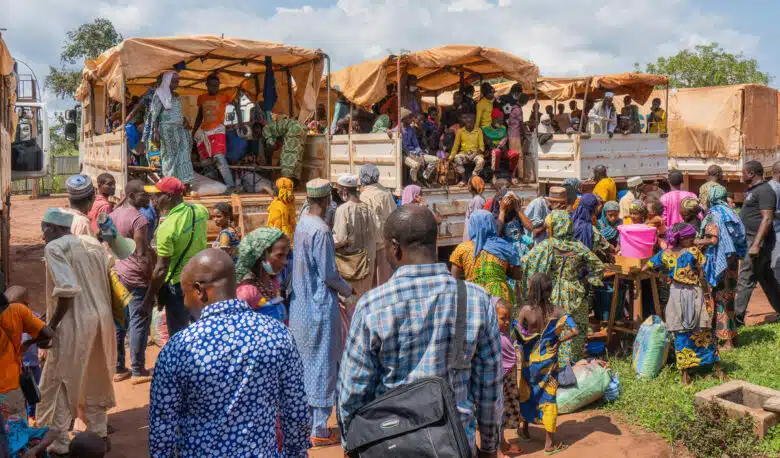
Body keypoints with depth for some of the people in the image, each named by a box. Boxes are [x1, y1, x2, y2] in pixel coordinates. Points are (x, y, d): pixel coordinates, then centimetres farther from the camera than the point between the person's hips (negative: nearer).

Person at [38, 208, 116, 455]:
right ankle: (98, 432, 27)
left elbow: (67, 289, -20)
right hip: (101, 319, 7)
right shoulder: (92, 243, 13)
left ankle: (59, 442, 9)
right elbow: (110, 275, 13)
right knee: (95, 378, 19)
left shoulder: (54, 247, -9)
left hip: (75, 323, -7)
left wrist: (51, 325, -12)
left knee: (57, 383, 5)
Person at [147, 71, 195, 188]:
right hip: (167, 129, -7)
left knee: (183, 154, 1)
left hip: (180, 129, 7)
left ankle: (185, 182, 1)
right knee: (170, 156, -4)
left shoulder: (177, 96, 18)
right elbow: (155, 114, -8)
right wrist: (155, 131, -17)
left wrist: (185, 121, 6)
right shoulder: (160, 94, -2)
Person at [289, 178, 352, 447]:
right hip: (321, 307, -8)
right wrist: (347, 290, 0)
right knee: (323, 365, 2)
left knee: (305, 364, 16)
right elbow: (329, 275, -17)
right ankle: (319, 430, 9)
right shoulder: (321, 231, -19)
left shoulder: (301, 224, 4)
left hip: (301, 305, 8)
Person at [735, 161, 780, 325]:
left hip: (758, 241, -10)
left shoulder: (764, 191, -15)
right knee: (767, 278, 16)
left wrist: (756, 244, -27)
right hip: (751, 240, 10)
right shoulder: (753, 190, 15)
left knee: (746, 279, -8)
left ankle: (737, 317, -5)